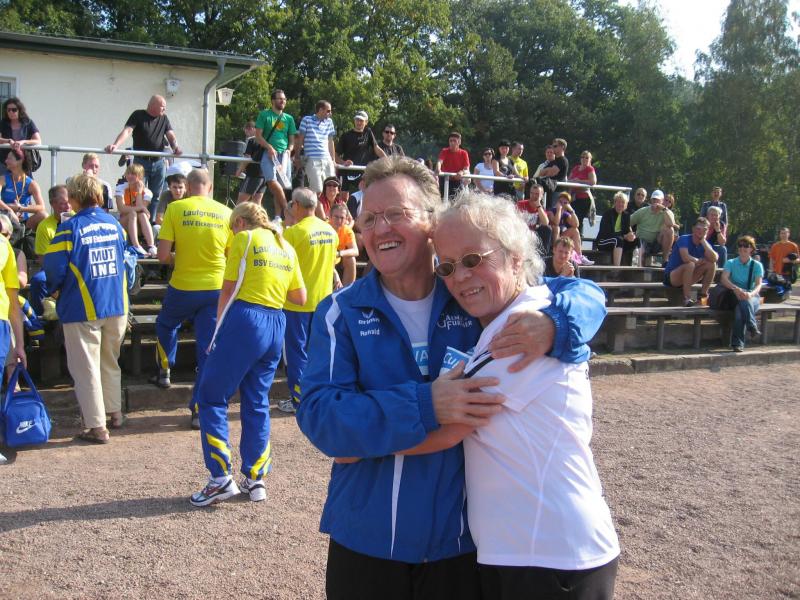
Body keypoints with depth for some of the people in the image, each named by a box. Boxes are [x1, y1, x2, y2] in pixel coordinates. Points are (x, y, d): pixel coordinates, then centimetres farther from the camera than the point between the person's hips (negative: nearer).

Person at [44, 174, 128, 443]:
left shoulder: (70, 228, -12)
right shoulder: (114, 223, 4)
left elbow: (54, 268, -12)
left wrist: (55, 290, 8)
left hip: (83, 308, -5)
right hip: (117, 305, 5)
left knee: (85, 367, 4)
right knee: (110, 362, 22)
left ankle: (96, 426, 6)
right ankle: (115, 412, 32)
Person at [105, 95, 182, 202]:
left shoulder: (164, 118, 10)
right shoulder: (138, 115, -2)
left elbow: (170, 135, 1)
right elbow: (127, 131, -14)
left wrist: (175, 147, -23)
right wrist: (115, 145, -31)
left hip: (158, 162, 4)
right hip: (141, 161, -4)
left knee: (156, 195, 7)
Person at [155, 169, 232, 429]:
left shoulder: (175, 208, -6)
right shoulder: (226, 213, -1)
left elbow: (163, 255, -9)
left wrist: (179, 260, 12)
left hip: (183, 288, -1)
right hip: (216, 289, 1)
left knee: (166, 324, 31)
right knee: (209, 349, 7)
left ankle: (164, 372, 41)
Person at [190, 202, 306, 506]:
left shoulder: (244, 238, -2)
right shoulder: (286, 247, 15)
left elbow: (228, 290, -4)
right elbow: (300, 297, 16)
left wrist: (218, 328, 4)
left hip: (244, 322, -6)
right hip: (276, 325, 7)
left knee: (212, 398, 4)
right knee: (258, 403, 15)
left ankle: (221, 478, 1)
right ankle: (256, 479, 17)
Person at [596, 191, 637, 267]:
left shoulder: (626, 215, 10)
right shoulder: (608, 213, -10)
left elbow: (627, 230, 4)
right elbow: (608, 232, -20)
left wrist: (631, 235, -21)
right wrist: (625, 236, -29)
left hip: (619, 239, 6)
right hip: (603, 241, -6)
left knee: (634, 241, -17)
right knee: (618, 240, -36)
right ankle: (616, 266, -46)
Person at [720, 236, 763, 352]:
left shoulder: (757, 265, 6)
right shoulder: (731, 263, 7)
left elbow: (758, 285, -7)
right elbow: (723, 279, -11)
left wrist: (750, 294, -32)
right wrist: (736, 288, -32)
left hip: (752, 296, 0)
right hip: (734, 296, 1)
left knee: (739, 310, -35)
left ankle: (737, 343, -38)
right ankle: (752, 326, -35)